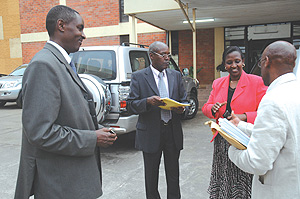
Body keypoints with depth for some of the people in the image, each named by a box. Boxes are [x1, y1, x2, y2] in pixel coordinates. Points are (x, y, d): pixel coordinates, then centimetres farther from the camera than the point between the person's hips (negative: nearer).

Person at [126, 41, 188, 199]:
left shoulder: (176, 75, 7)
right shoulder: (139, 77, -3)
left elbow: (184, 101, 12)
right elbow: (131, 106, -6)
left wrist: (181, 109, -11)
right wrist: (148, 101, -25)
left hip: (173, 132, 3)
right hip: (151, 133, -3)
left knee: (173, 174, 15)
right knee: (151, 175, 13)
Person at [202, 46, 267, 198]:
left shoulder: (257, 82, -3)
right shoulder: (217, 83, 11)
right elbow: (205, 107, 15)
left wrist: (244, 117, -20)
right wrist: (213, 109, -8)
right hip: (222, 142, 4)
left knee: (243, 186, 0)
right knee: (222, 181, 8)